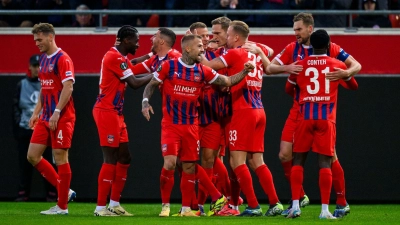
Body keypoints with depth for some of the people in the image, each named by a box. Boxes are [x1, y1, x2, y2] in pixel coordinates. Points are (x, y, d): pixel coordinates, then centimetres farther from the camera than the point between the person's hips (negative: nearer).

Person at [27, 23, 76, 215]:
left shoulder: (62, 59, -12)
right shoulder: (43, 59, 15)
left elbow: (68, 87, -20)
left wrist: (56, 113, -24)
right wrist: (36, 112, 17)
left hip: (62, 118, -9)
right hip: (45, 118, 9)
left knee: (60, 158, -4)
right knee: (32, 156, 5)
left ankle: (62, 206, 3)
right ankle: (64, 191, 14)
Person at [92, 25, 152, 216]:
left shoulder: (121, 58, 16)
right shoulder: (114, 57, -16)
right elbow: (134, 83, -17)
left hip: (116, 113, 11)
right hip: (106, 112, -11)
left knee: (124, 158, 12)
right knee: (111, 159, -10)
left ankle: (114, 204, 17)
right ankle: (100, 207, -8)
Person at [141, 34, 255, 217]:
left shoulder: (202, 71, 4)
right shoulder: (169, 66, -5)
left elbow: (228, 82, 10)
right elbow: (151, 85, 2)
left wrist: (244, 72, -5)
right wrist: (145, 102, -15)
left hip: (191, 125, 4)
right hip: (170, 125, -4)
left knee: (189, 167, 5)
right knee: (170, 162, -16)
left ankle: (186, 208, 15)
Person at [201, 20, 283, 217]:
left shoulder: (234, 54, -6)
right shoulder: (257, 52, 13)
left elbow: (208, 65, -8)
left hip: (243, 111, -7)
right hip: (259, 111, 7)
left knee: (237, 161, -5)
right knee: (256, 161, 10)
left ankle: (253, 206, -10)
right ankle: (275, 203, 4)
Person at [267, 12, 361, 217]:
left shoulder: (329, 48, -6)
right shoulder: (292, 49, 3)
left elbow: (356, 65, -6)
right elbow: (270, 68, 3)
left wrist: (346, 72, -28)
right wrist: (286, 68, -18)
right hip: (299, 109, 4)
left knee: (330, 156, -4)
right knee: (285, 155, -4)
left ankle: (342, 202, 9)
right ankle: (299, 197, 12)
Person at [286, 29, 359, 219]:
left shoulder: (300, 66, 5)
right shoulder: (337, 65, 3)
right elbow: (354, 85, 20)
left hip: (305, 118, 1)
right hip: (327, 119, -1)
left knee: (298, 161, 8)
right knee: (325, 162, -1)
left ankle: (295, 205, -1)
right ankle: (325, 209, -7)